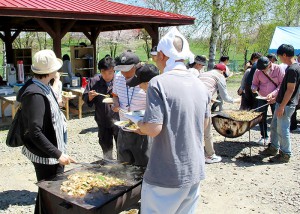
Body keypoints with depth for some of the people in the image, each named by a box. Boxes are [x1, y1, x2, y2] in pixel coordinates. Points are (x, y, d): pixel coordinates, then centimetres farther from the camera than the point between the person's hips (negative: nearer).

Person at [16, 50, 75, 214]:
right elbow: (35, 133, -27)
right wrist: (57, 154, -26)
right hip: (46, 155, -9)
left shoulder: (43, 87, 4)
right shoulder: (35, 95, -25)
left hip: (53, 150, 9)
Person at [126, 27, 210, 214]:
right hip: (195, 172, 7)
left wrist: (138, 123, -2)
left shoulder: (159, 84, -17)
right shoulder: (201, 86, 4)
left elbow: (153, 129, -23)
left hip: (167, 176, -6)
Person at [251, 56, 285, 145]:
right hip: (262, 98, 2)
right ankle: (264, 137, 21)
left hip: (275, 98, -2)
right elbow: (254, 83, 6)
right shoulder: (258, 71, -6)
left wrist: (273, 93, -24)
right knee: (261, 117, 4)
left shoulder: (278, 69, -13)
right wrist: (254, 88, -17)